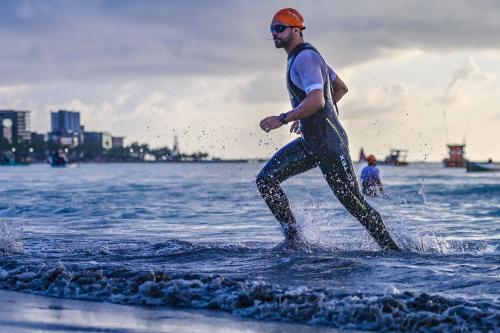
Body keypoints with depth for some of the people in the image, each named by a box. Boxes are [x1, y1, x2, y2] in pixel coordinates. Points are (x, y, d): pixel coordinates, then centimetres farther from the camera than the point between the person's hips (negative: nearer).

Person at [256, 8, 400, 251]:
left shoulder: (305, 58, -16)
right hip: (310, 142, 10)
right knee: (265, 180, 2)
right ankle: (293, 239, 2)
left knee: (354, 203, -4)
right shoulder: (302, 57, 15)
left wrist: (283, 119, -24)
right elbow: (341, 88, 25)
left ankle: (392, 250, 9)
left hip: (329, 143, -10)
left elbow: (316, 101, -30)